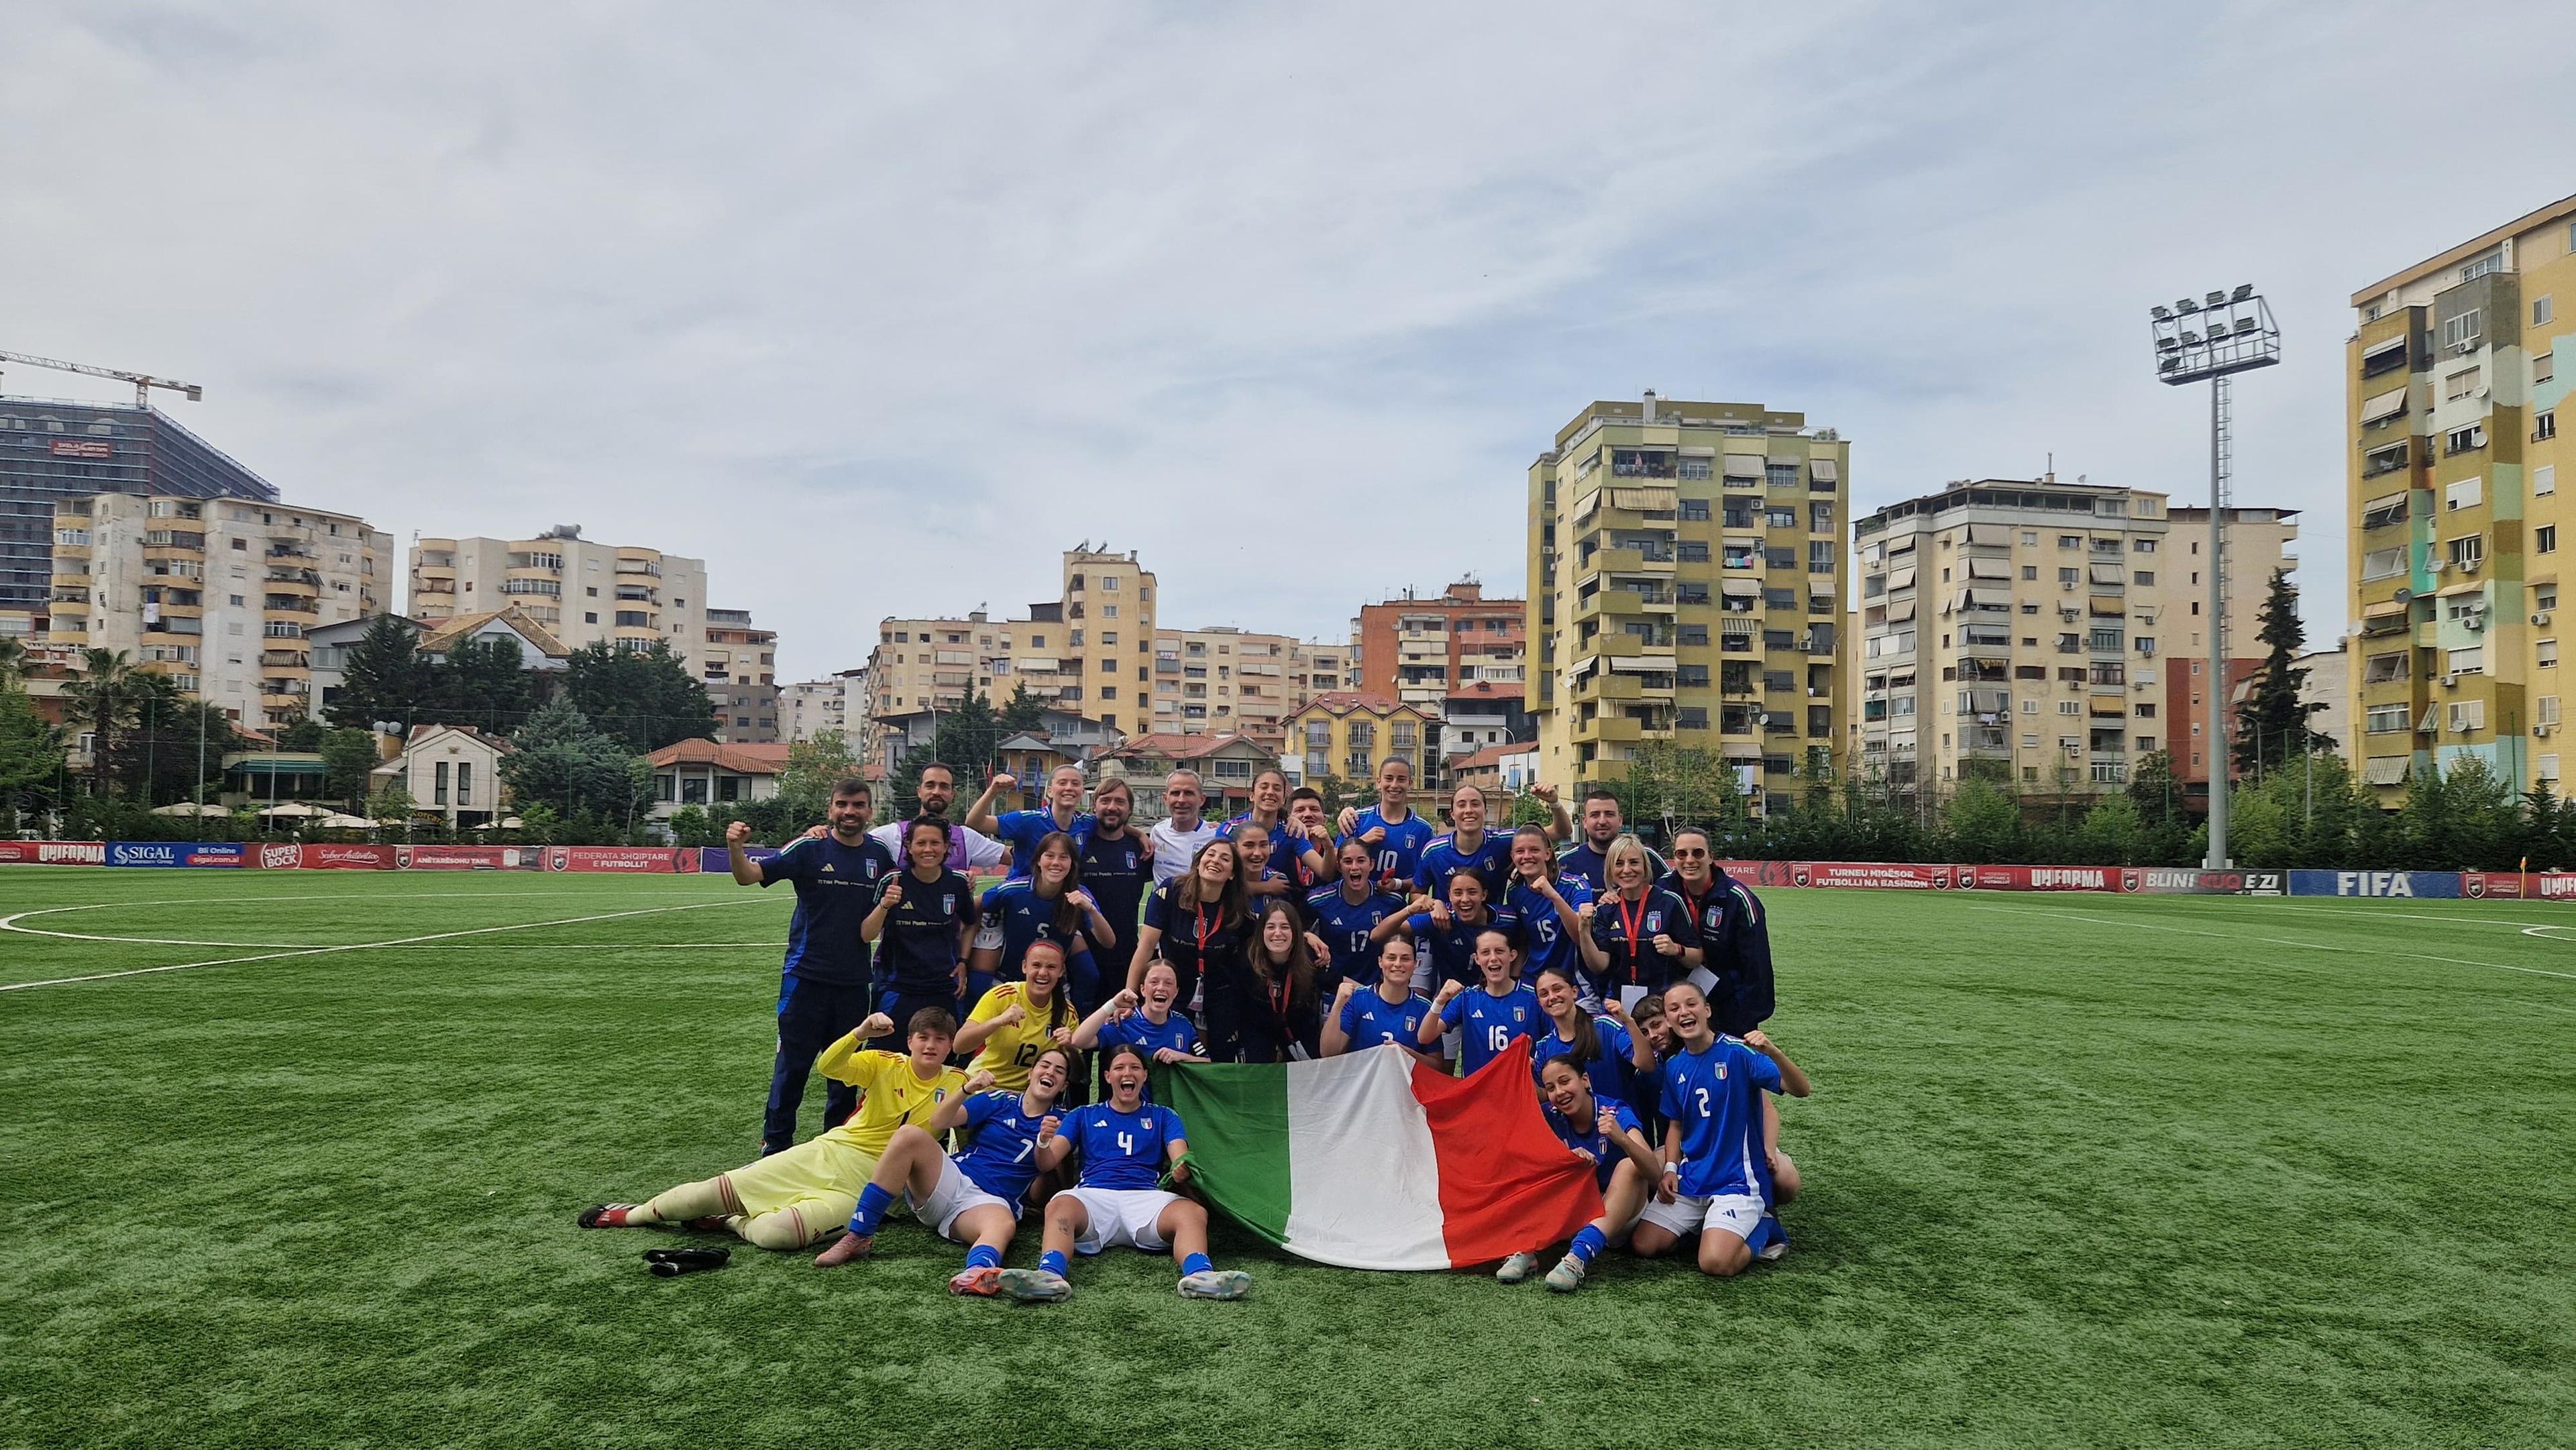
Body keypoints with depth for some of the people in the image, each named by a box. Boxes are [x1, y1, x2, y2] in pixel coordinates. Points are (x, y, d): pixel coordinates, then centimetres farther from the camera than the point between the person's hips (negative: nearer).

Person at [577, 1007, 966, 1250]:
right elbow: (827, 1066, -13)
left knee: (777, 1233, -30)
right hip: (827, 1152, 2)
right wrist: (861, 1033, -31)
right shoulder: (885, 1065, -1)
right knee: (714, 1191, -1)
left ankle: (732, 1223, 3)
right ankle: (635, 1214, 26)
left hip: (861, 1185, -1)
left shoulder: (954, 1084, 1)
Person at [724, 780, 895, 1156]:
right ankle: (775, 1146, 15)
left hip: (855, 981, 4)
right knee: (792, 1065, 2)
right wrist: (735, 847, -35)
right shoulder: (808, 849, -8)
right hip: (807, 978, -3)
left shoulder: (881, 856, 2)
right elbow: (748, 876, -15)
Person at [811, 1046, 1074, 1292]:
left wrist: (1044, 1142, -27)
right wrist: (967, 1090, -15)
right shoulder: (1000, 1100, 15)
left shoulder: (1058, 1121, 15)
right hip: (953, 1179, 2)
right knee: (910, 1134, -25)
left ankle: (977, 1272, -74)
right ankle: (858, 1237, -26)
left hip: (990, 1202, -2)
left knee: (1004, 1225, -39)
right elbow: (938, 1123, 3)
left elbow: (1045, 1164, -5)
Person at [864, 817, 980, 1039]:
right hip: (898, 989, -2)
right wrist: (885, 905, -26)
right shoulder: (893, 882, -7)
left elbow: (970, 924, 19)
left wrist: (963, 962, 8)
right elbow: (867, 935, -11)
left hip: (944, 990, 3)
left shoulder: (957, 883, 0)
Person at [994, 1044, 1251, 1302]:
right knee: (1059, 1205, -36)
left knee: (1193, 1212, -32)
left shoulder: (1163, 1116, 25)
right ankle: (1050, 1276, -59)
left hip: (1147, 1198, 0)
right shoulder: (1083, 1116, 25)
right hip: (1093, 1195, 0)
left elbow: (1180, 1156, 8)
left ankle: (1199, 1275, -58)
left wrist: (1182, 1169, -19)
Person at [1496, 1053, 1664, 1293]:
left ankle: (1579, 1256, -44)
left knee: (1629, 1166, -30)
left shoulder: (1617, 1114, -19)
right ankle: (1527, 1249, -29)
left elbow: (1655, 1173, -31)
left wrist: (1622, 1139, -51)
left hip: (1620, 1212, -3)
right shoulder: (1552, 1117, -8)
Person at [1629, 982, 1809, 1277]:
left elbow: (1799, 1090, -22)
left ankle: (1761, 1229, 6)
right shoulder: (1674, 1066, 6)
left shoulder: (1736, 1052, -13)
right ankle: (1705, 1225, 17)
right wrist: (1670, 1169, 1)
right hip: (1689, 1179, 6)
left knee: (1716, 1263, -24)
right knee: (1642, 1246, -4)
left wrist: (1773, 1052, -40)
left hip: (1737, 1180, -6)